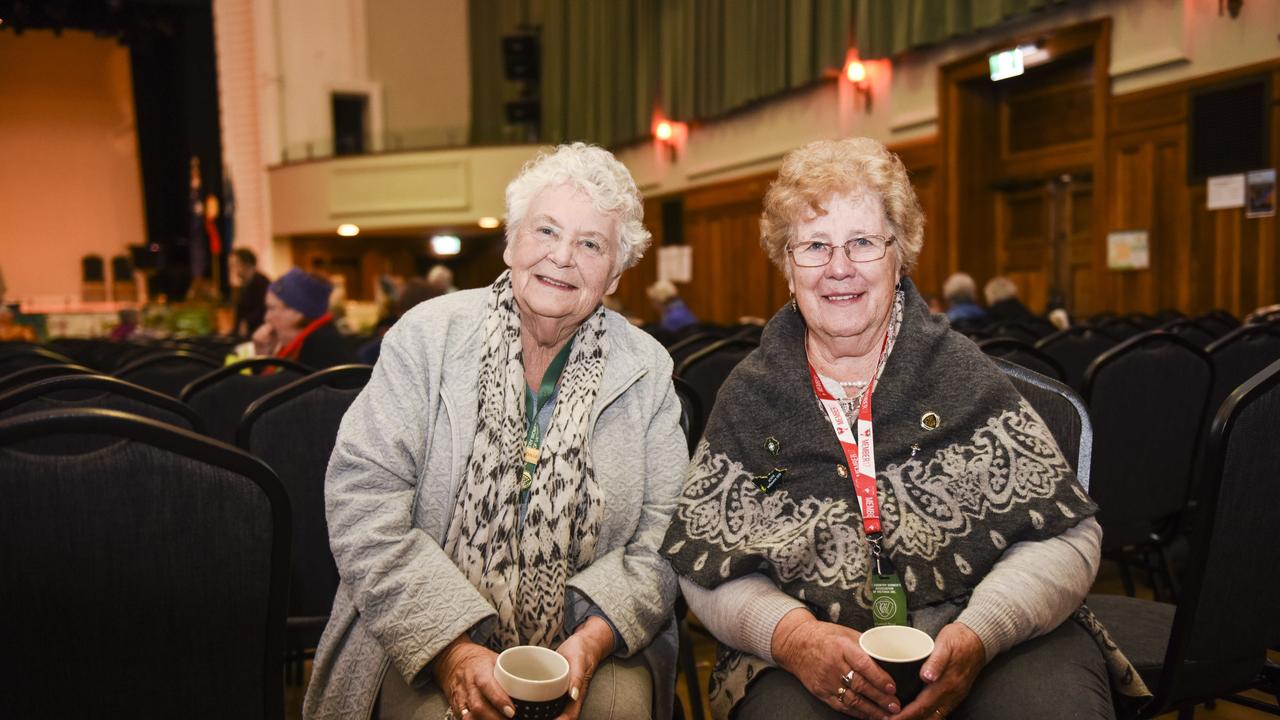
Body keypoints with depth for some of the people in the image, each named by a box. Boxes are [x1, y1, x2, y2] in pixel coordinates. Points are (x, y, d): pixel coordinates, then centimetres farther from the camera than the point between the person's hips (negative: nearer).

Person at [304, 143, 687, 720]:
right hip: (430, 645, -1)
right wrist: (451, 649, -18)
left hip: (591, 644, 2)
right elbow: (363, 502, -9)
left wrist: (589, 644, -17)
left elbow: (663, 537, -1)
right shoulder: (428, 334, -2)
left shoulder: (648, 370, 3)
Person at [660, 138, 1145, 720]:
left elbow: (1062, 536, 1)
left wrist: (977, 634, -15)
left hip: (994, 646, 1)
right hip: (813, 670, 0)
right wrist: (790, 633, -14)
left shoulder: (960, 372, 4)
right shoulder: (750, 398, 6)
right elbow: (706, 567, 5)